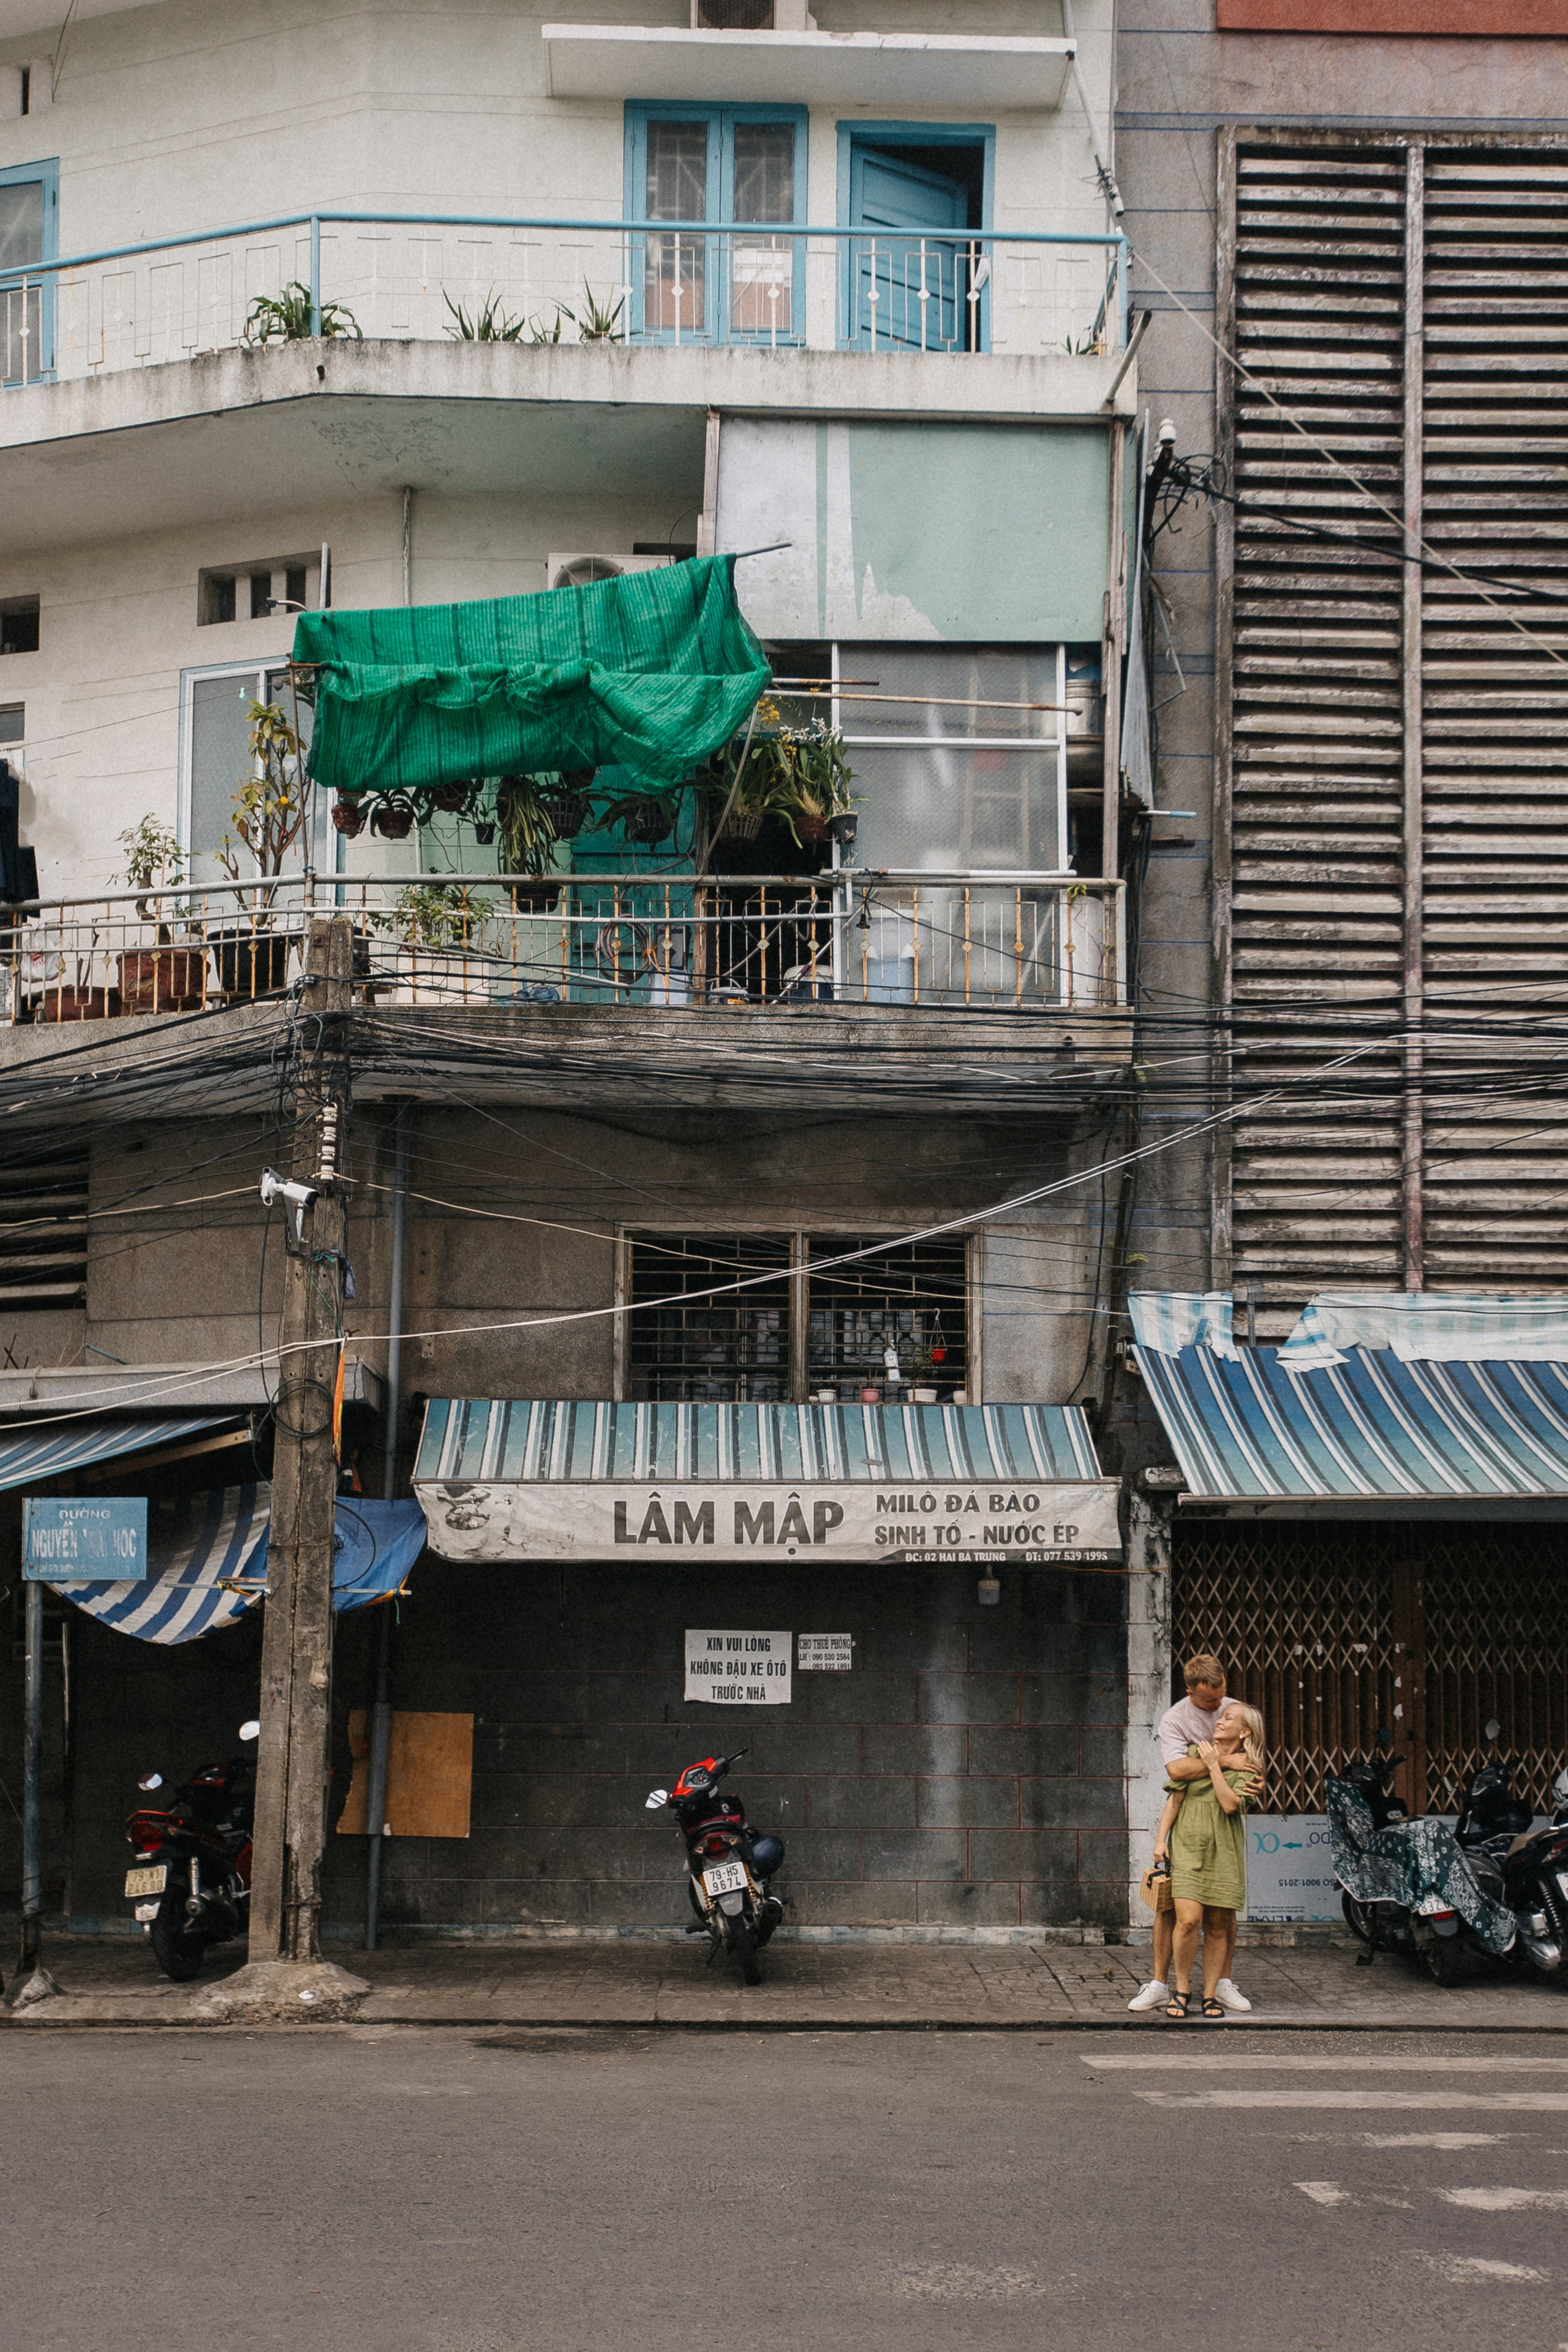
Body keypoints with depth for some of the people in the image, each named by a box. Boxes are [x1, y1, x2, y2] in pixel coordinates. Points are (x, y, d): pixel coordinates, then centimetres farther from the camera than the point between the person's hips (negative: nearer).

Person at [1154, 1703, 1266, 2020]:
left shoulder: (1247, 1769, 4)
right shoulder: (1197, 1752, 10)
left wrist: (1215, 1765, -9)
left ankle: (1211, 1995, 13)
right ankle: (1181, 1990, 1)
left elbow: (1230, 1804, -12)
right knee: (1188, 1920, -13)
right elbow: (1175, 1796, 9)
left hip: (1223, 1854, 0)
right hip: (1187, 1848, 0)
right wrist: (1161, 1838, 3)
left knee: (1218, 1927, 3)